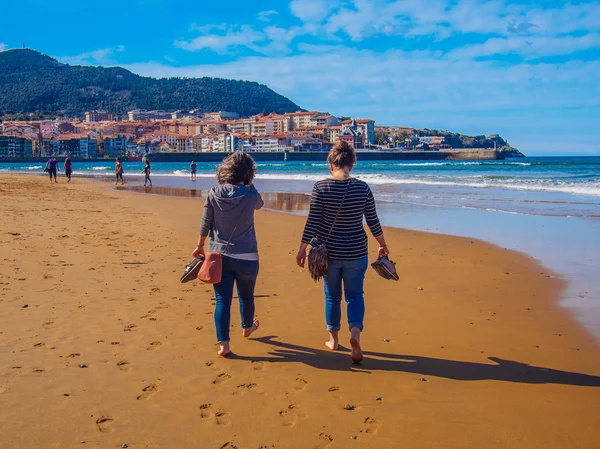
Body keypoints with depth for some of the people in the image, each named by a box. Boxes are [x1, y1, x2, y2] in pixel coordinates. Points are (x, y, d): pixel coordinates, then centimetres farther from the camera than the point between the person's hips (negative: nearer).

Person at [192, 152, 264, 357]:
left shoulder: (214, 194, -6)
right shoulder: (250, 194, -12)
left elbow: (205, 224, 1)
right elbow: (259, 204, 13)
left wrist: (200, 246, 14)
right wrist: (247, 186, 15)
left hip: (219, 254, 1)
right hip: (246, 256, -1)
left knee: (222, 300, 4)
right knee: (246, 296, 21)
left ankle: (223, 343, 1)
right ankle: (247, 327, 44)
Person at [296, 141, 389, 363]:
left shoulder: (321, 187, -11)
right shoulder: (363, 188, -7)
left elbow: (312, 222, -11)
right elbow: (373, 222, 0)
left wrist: (302, 248, -1)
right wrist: (383, 245, 15)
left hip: (328, 252, 0)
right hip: (355, 252, 0)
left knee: (332, 296, 17)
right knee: (354, 295, 12)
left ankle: (333, 339, 28)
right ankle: (355, 331, -12)